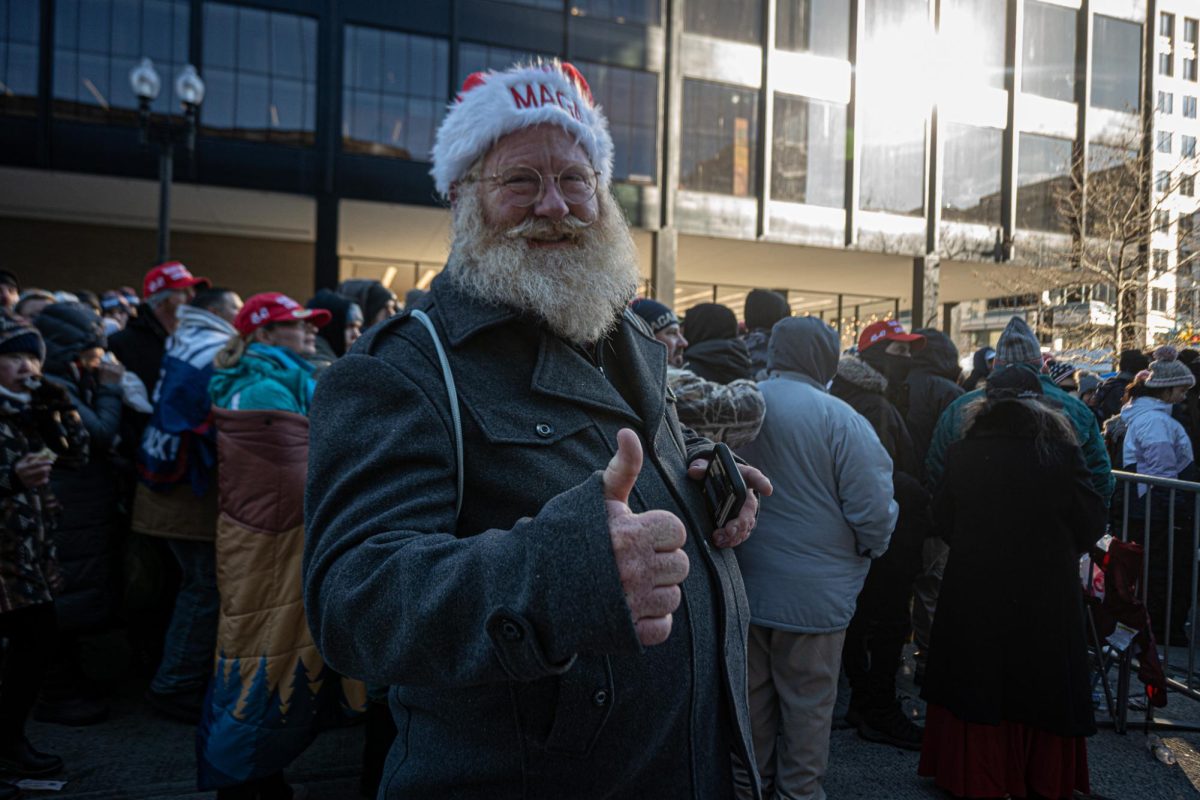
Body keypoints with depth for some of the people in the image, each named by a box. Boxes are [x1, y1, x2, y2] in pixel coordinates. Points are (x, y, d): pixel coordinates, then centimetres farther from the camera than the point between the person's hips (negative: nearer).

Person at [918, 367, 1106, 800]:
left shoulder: (961, 453, -9)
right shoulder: (1061, 452, -13)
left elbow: (942, 519, 2)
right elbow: (1092, 523, -4)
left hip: (974, 589, 1)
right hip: (1046, 594, 0)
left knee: (978, 683, 14)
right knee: (1041, 687, 15)